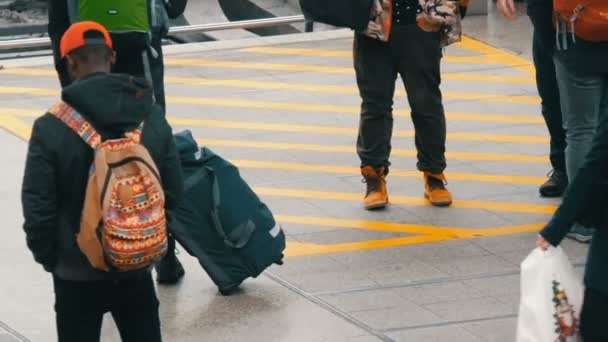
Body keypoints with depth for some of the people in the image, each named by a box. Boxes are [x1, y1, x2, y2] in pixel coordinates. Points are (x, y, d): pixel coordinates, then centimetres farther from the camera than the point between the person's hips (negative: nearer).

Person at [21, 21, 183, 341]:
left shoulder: (52, 127, -17)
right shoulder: (152, 117, -5)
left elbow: (37, 205, -12)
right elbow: (173, 190, 2)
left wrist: (47, 255, 3)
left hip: (78, 271, -3)